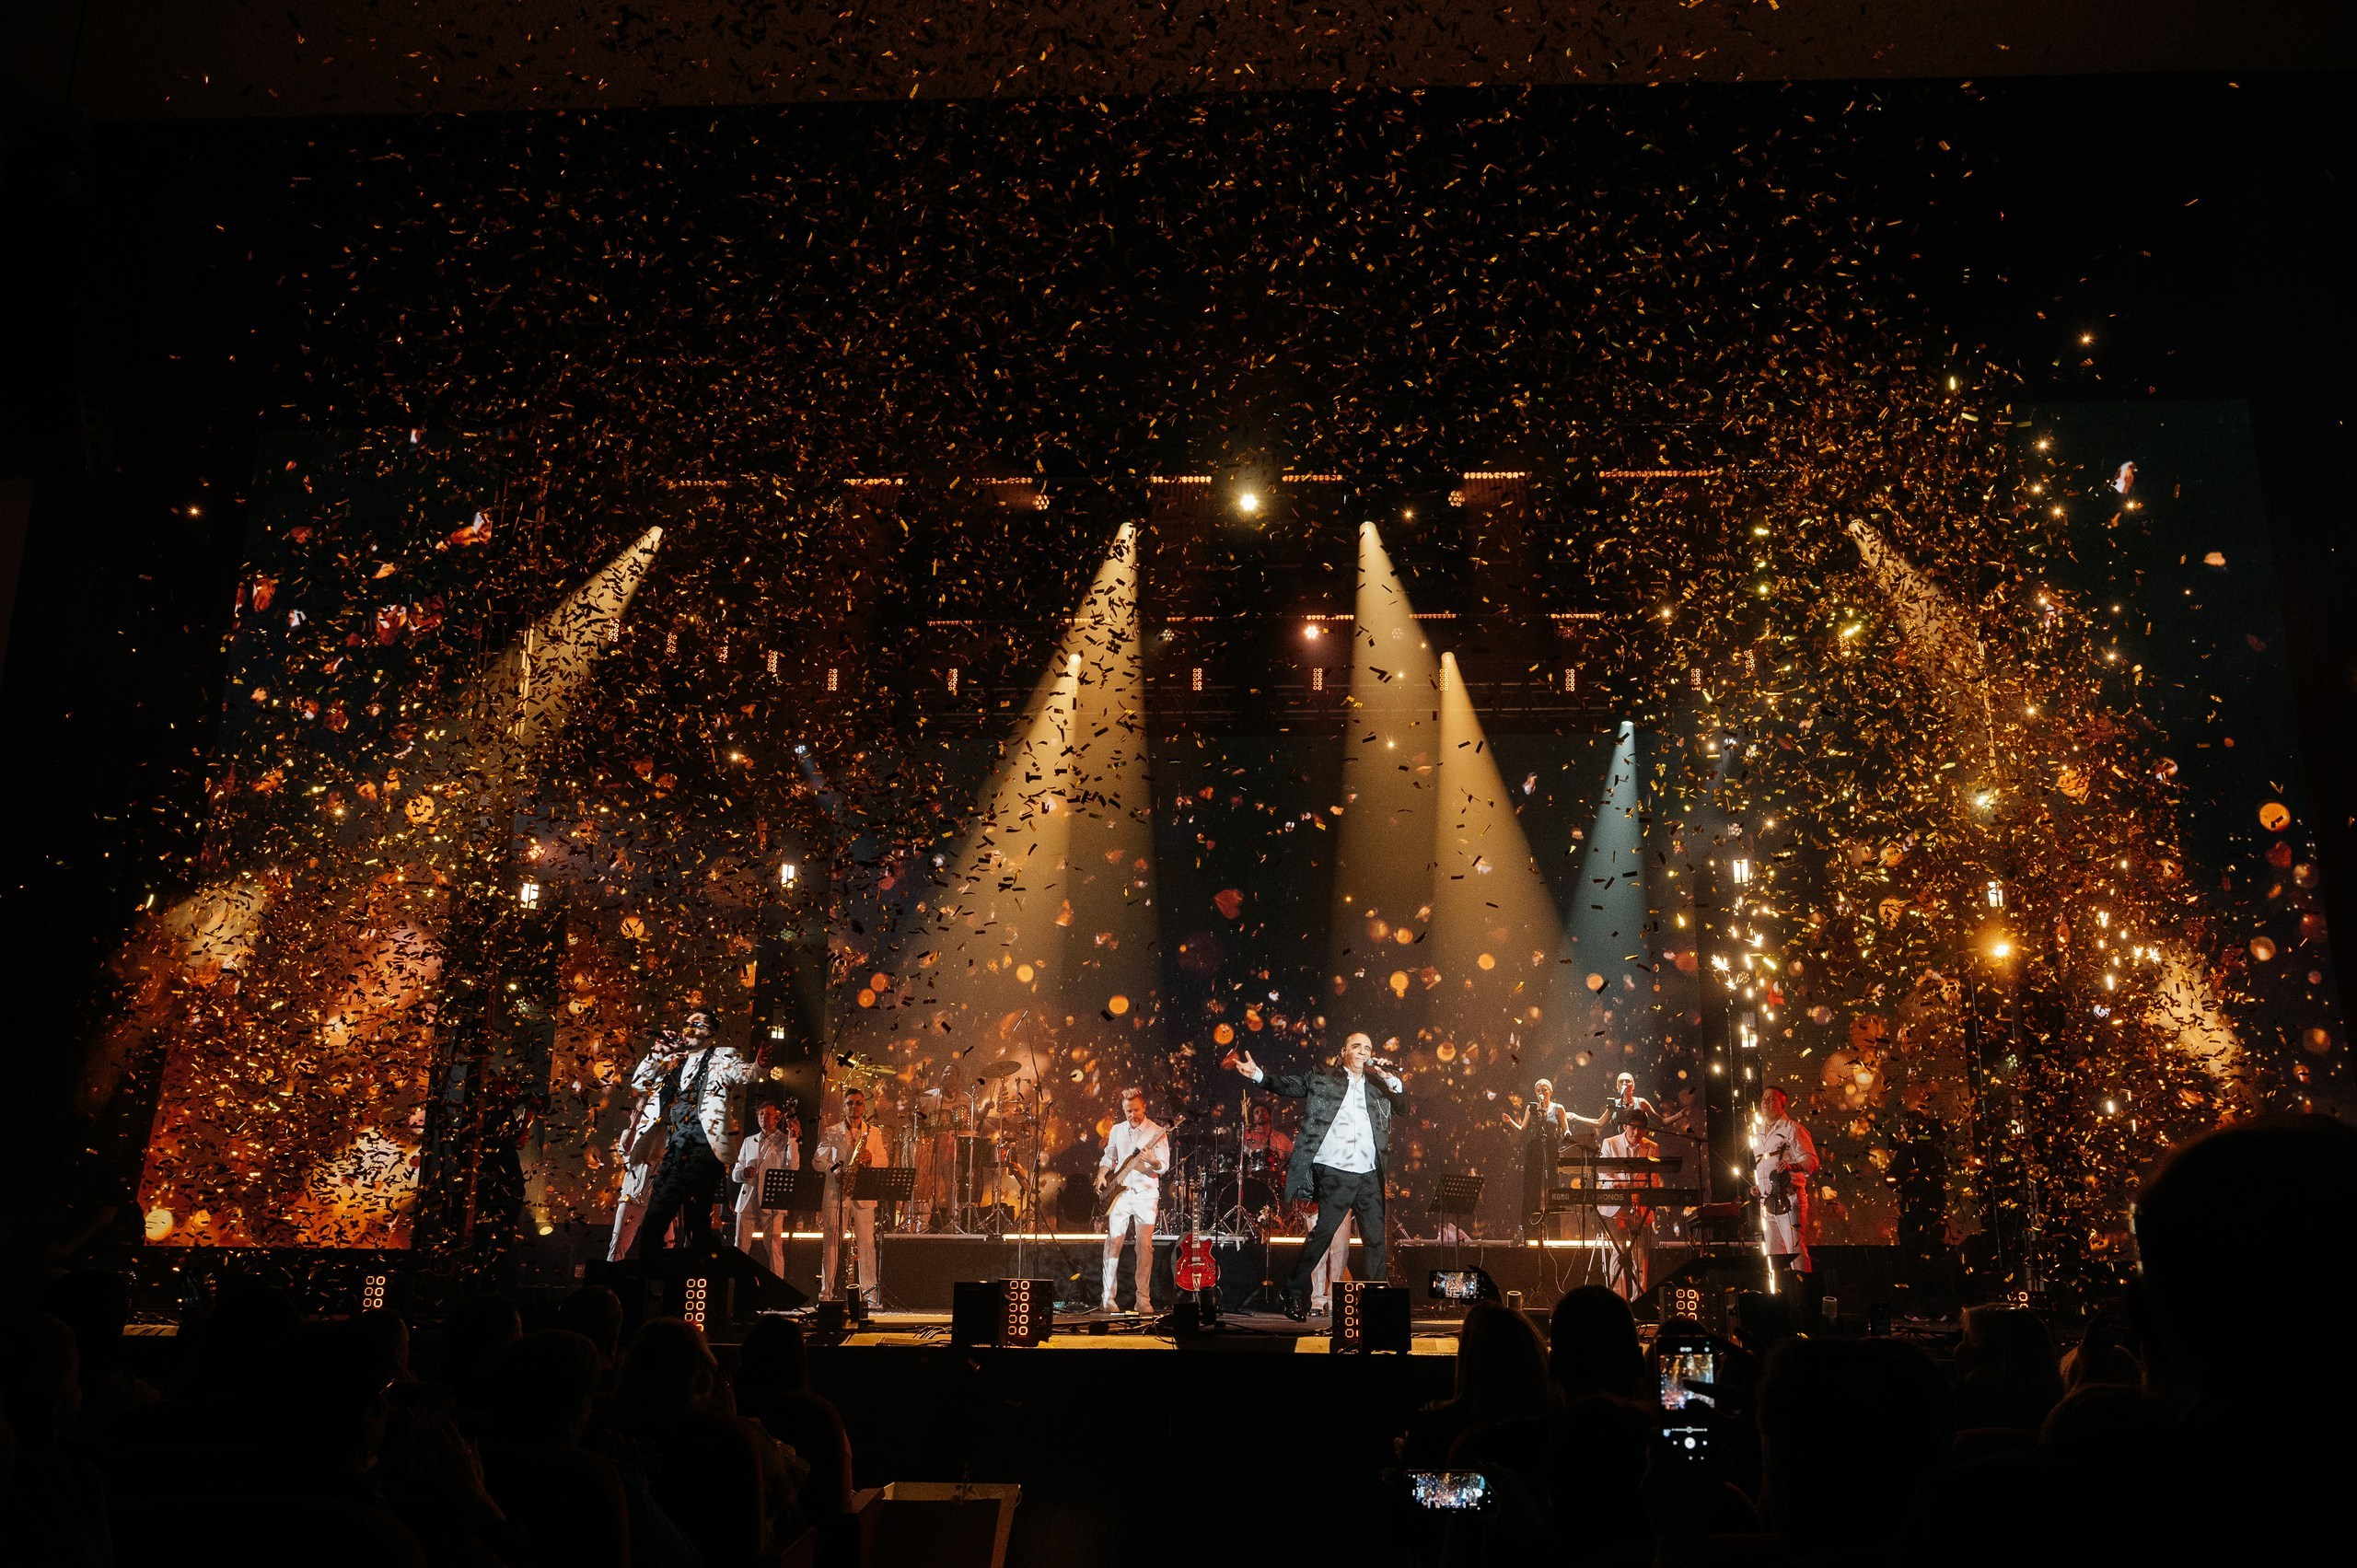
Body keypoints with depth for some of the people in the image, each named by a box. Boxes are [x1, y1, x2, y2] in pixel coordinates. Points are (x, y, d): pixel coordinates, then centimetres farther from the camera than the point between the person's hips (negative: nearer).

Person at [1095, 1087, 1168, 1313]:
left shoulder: (1157, 1132, -2)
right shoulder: (1117, 1130, 11)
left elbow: (1164, 1166, -7)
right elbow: (1108, 1157, 21)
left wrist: (1153, 1161, -28)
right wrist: (1102, 1176, 4)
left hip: (1146, 1193, -3)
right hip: (1119, 1192, 3)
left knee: (1145, 1246, -8)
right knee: (1113, 1242, -5)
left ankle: (1143, 1299, 0)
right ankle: (1108, 1298, 0)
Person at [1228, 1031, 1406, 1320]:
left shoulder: (1377, 1085, 15)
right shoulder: (1323, 1079, 4)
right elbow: (1288, 1084, -2)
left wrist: (1391, 1079, -5)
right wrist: (1258, 1075, -18)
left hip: (1370, 1176, 4)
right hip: (1335, 1174, -4)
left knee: (1376, 1239, 6)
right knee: (1322, 1235, -4)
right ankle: (1295, 1295, 8)